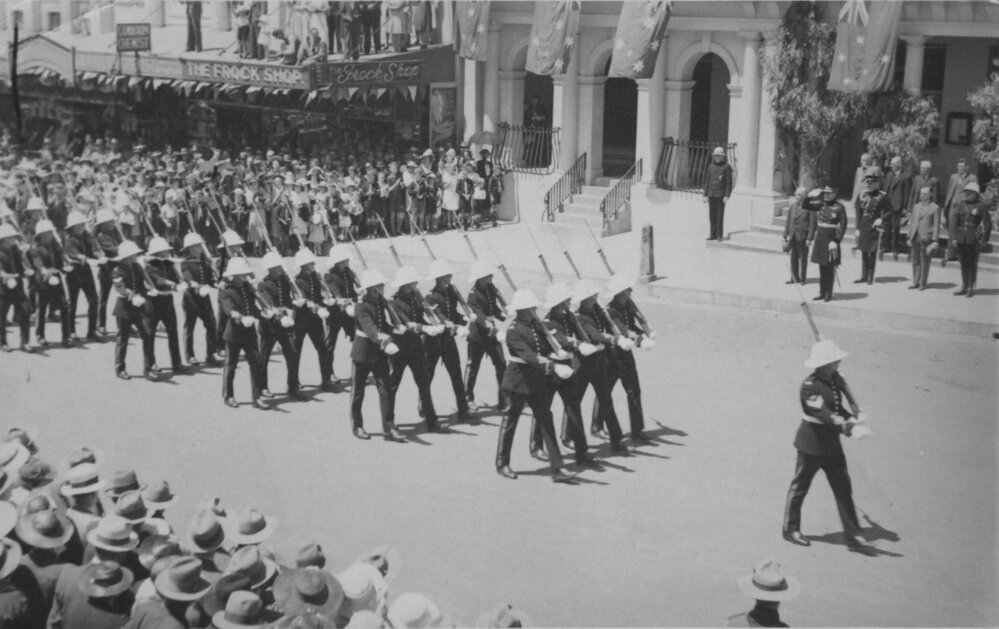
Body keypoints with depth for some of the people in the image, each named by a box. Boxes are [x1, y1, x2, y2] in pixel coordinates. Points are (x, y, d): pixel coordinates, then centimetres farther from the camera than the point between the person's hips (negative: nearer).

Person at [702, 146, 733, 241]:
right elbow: (707, 181, 14)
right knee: (712, 215, 6)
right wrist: (705, 195, 9)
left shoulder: (726, 167, -3)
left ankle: (720, 235, 2)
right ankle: (713, 234, 12)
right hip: (711, 195, 5)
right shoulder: (711, 166, 11)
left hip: (721, 195, -5)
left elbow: (729, 182, -5)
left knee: (720, 215, -3)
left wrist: (727, 196, -12)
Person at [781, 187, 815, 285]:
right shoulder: (792, 207, 8)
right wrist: (786, 236, 9)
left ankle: (802, 279, 16)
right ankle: (794, 278, 19)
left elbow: (812, 224, -10)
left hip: (803, 237, -5)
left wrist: (809, 238, -14)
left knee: (803, 258, 7)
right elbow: (788, 222, 12)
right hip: (792, 236, 5)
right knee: (793, 258, 10)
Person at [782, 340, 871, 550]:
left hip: (832, 442, 7)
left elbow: (838, 407, 6)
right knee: (800, 486, 8)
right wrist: (849, 429, -41)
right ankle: (791, 530, 24)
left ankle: (853, 534, 11)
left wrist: (854, 417, -15)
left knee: (843, 487, 6)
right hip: (811, 443, -7)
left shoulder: (836, 379, 2)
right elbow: (824, 414, -31)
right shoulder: (810, 386, -22)